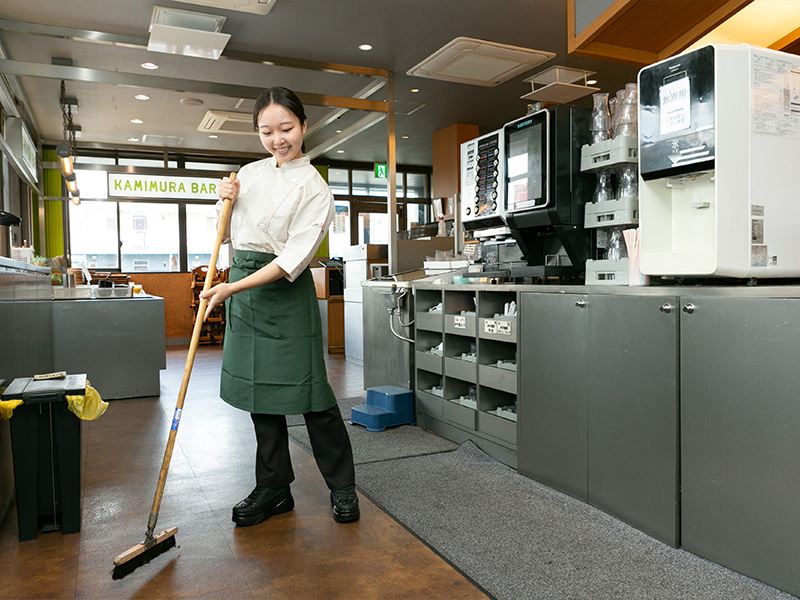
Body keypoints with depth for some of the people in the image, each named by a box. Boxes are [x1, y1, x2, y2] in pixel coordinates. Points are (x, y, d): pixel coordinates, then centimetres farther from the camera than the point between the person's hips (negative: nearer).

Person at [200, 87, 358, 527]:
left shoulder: (314, 188, -8)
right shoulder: (250, 173, 11)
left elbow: (294, 258, -17)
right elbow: (229, 236, 20)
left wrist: (232, 288, -22)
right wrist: (226, 202, 0)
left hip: (285, 293, -6)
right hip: (244, 289, 6)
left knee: (307, 390, -3)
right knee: (259, 389, 10)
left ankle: (342, 486, 15)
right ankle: (273, 488, 24)